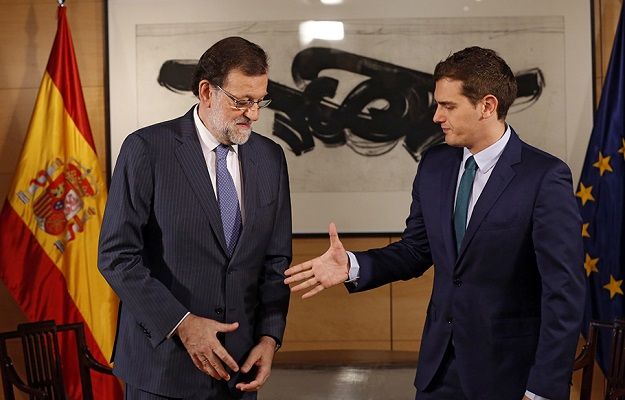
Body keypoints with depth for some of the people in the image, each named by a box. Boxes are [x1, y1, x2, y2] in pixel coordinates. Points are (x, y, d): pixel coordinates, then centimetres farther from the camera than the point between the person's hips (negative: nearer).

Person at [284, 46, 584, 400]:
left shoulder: (546, 177, -15)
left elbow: (564, 291, -16)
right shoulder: (435, 164, 3)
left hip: (508, 370, -5)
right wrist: (353, 266, -7)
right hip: (440, 360, 5)